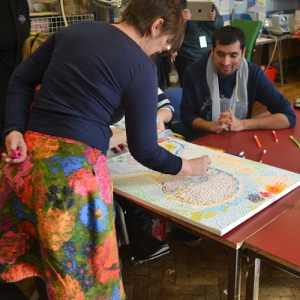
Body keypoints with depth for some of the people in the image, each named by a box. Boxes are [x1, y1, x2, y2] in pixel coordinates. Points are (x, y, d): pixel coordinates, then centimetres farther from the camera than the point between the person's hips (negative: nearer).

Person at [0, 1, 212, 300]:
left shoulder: (74, 30, 12)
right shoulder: (141, 66, -6)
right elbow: (143, 150, -5)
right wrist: (185, 167, 11)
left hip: (26, 153, 7)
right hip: (75, 166, -6)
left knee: (28, 253, 23)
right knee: (81, 269, 14)